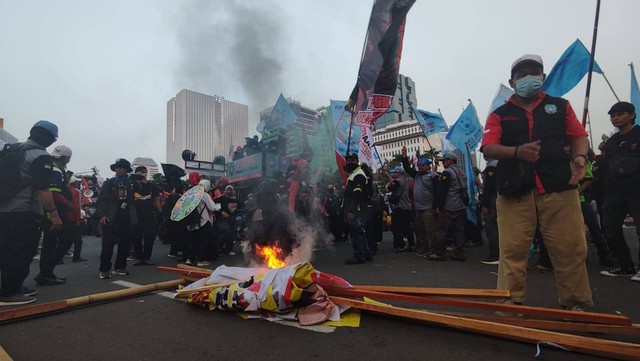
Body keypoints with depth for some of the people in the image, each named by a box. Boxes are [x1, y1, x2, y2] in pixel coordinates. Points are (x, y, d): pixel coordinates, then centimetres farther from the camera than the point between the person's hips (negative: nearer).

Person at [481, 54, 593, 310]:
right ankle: (510, 301, 9)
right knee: (512, 250, -2)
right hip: (514, 193, -1)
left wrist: (579, 156, -7)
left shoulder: (560, 106, 18)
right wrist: (517, 152, -20)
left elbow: (579, 136, 15)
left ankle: (576, 304, 19)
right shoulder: (499, 115, 12)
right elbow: (488, 149, 0)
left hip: (560, 190, 2)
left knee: (570, 249, 3)